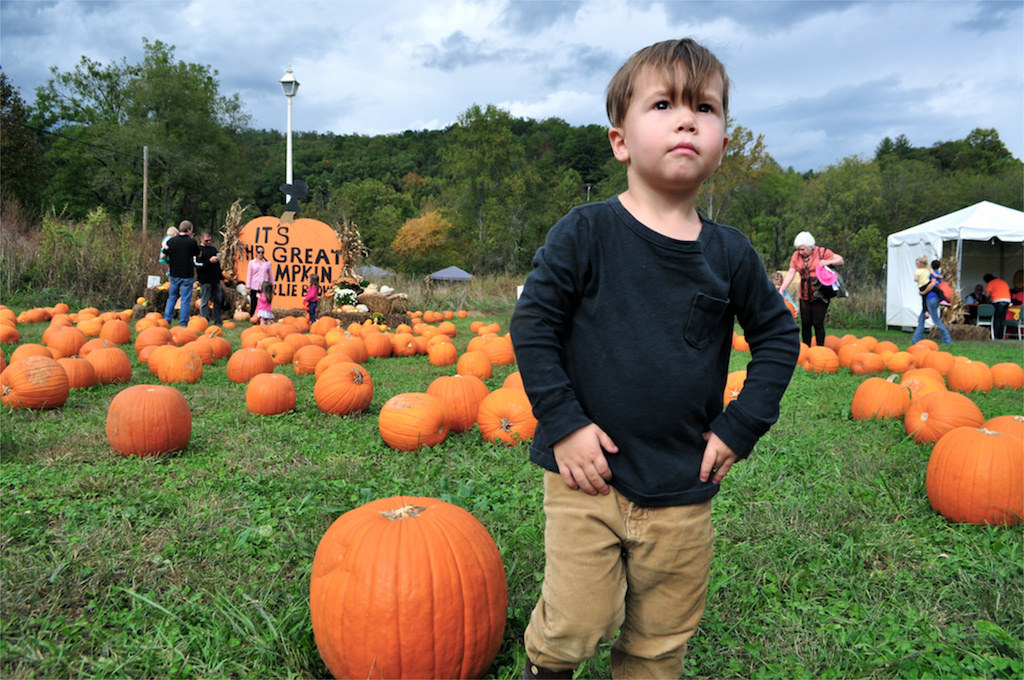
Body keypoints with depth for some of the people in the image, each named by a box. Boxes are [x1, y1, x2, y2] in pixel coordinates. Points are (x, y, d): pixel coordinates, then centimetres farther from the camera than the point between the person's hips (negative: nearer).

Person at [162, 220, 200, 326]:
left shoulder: (171, 241, 0)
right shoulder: (192, 242, -8)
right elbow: (198, 255, 8)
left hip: (174, 274, 3)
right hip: (187, 275, -3)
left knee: (172, 297, 17)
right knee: (185, 299, 3)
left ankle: (166, 320, 15)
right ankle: (183, 322, 3)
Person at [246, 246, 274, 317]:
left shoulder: (267, 263, 7)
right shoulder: (251, 262, 6)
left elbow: (270, 274, 16)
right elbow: (249, 275, 7)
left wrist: (272, 285, 17)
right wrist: (248, 287, 4)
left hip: (264, 287, 0)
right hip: (254, 287, 0)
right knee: (253, 305, 3)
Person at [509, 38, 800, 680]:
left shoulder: (729, 253, 0)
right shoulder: (586, 232, -8)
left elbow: (779, 336, 11)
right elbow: (532, 325, -7)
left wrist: (739, 429, 3)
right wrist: (563, 423, -13)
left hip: (683, 491, 3)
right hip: (588, 475, -3)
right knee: (578, 624, 0)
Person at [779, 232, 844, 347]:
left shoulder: (822, 252, -2)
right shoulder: (796, 256, 7)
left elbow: (840, 260, 5)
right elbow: (790, 273, 0)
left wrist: (828, 262, -15)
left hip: (819, 295, -3)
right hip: (804, 295, 3)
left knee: (818, 323, -7)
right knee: (805, 323, 3)